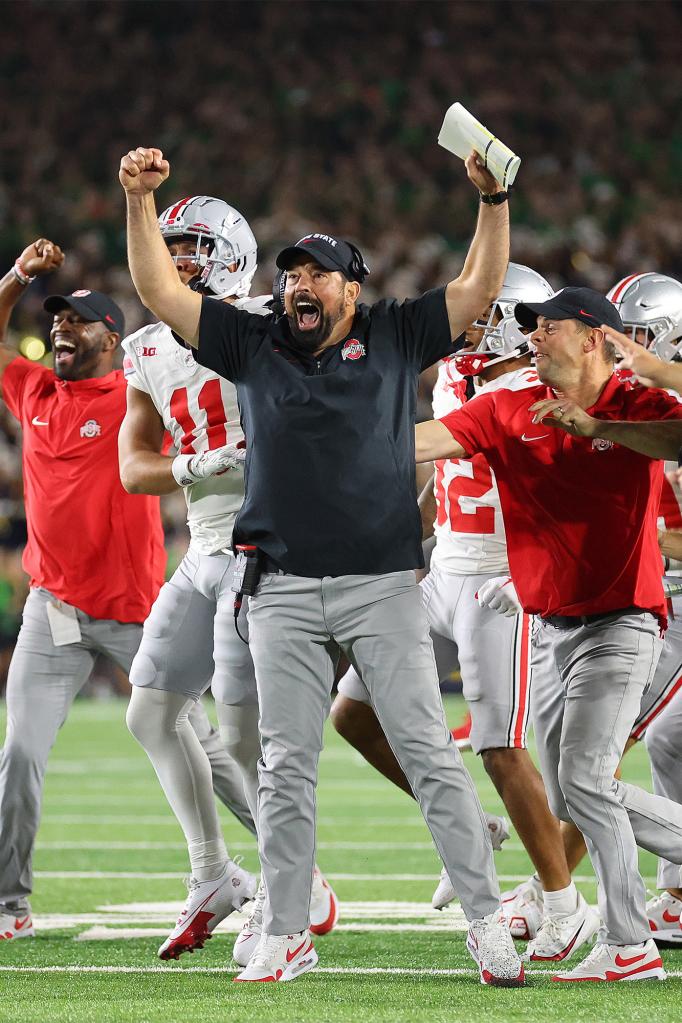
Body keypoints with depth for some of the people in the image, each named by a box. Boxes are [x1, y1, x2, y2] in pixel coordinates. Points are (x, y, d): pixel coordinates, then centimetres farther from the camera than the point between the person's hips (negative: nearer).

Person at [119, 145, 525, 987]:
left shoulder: (394, 340, 7)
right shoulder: (255, 347, 10)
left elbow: (480, 288, 2)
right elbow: (161, 293, 8)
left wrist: (493, 199, -11)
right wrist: (140, 202, -1)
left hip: (383, 585, -2)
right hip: (285, 592, 2)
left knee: (429, 754, -3)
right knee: (285, 767, 3)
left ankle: (486, 919, -1)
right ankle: (284, 935, 10)